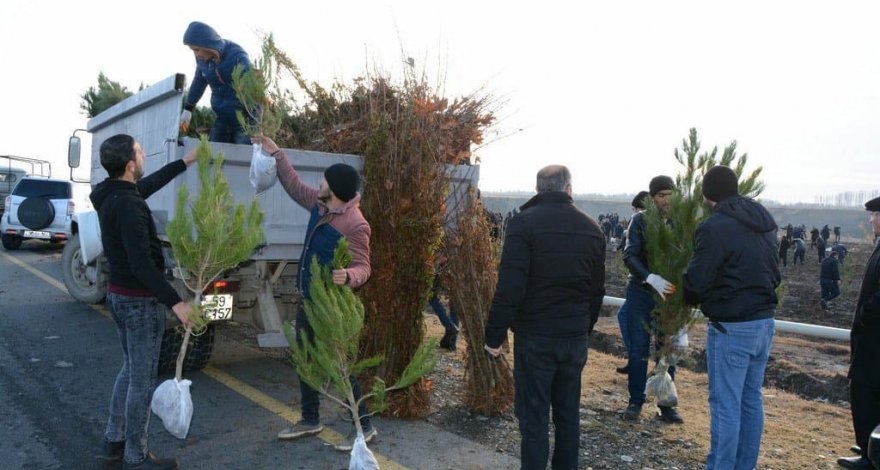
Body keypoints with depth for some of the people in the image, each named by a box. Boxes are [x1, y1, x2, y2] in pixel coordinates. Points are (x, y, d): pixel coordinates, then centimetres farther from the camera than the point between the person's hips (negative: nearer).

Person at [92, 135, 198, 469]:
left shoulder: (110, 194, 4)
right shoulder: (127, 204, -25)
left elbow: (149, 184, 23)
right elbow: (142, 263, -30)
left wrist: (185, 162, 31)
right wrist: (175, 302, -29)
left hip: (118, 294, 10)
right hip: (140, 301, -10)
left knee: (130, 369, 22)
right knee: (143, 379, 2)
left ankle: (114, 441, 32)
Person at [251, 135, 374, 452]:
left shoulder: (356, 224, -24)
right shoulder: (320, 204, 0)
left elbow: (363, 266, -23)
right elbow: (294, 185, 17)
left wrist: (349, 276, -46)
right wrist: (276, 153, 16)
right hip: (308, 300, 9)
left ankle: (364, 427, 13)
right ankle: (310, 421, 33)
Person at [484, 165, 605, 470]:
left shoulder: (525, 223, -11)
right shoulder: (592, 228, 6)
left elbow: (509, 286, -17)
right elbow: (597, 290, 12)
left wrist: (495, 334, -10)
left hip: (535, 335, -5)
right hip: (575, 336, 5)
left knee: (533, 416, 3)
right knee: (568, 413, 16)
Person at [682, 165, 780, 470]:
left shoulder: (715, 227, -18)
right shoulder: (764, 222, 9)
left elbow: (695, 283, -16)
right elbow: (774, 274, 15)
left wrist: (691, 299, 4)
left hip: (730, 327, -8)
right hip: (764, 321, 8)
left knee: (725, 404, 0)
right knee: (752, 400, 16)